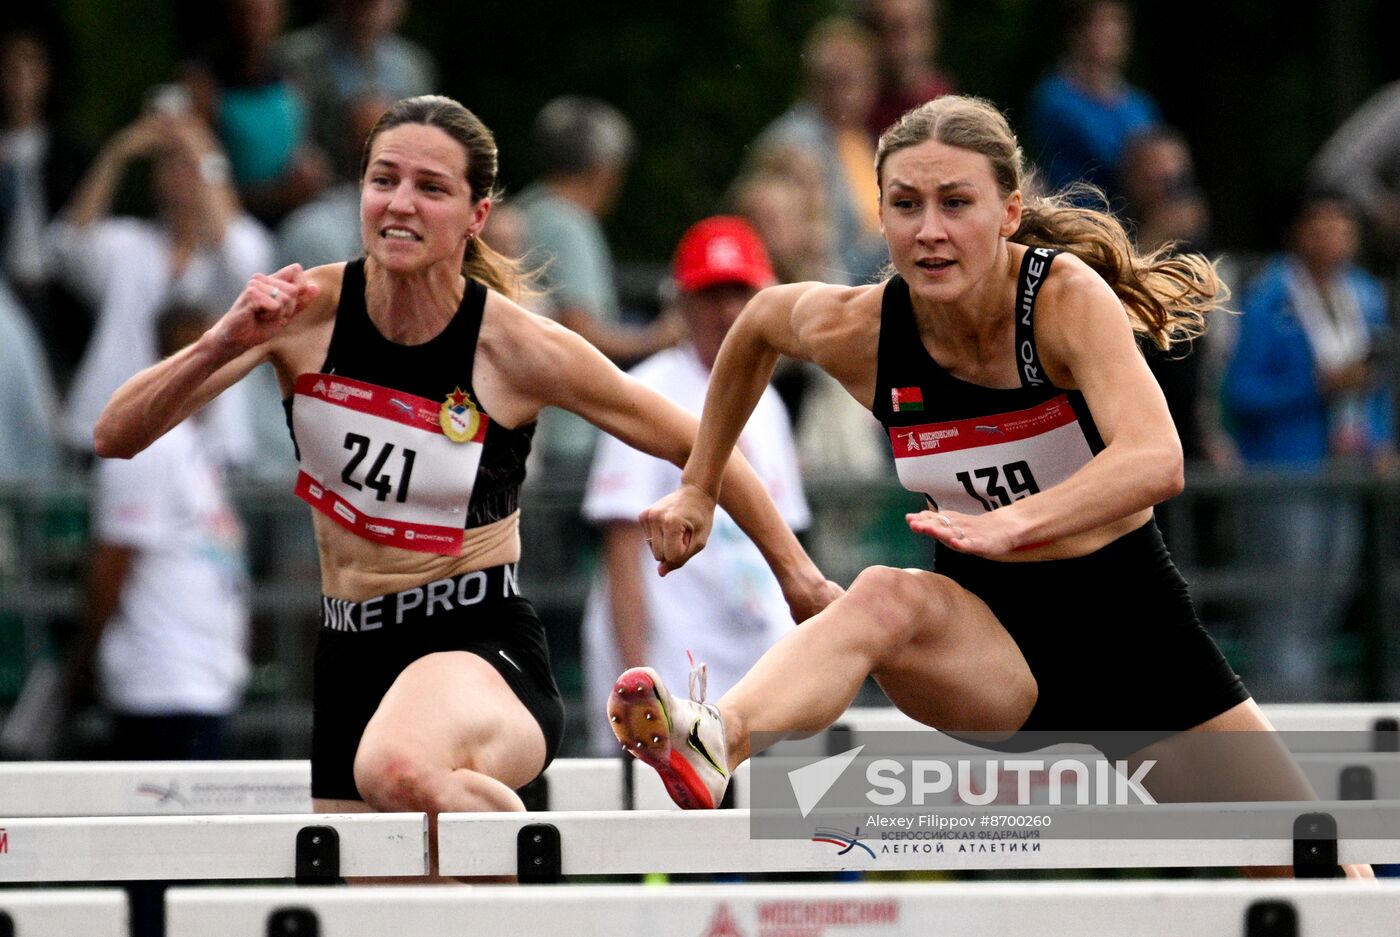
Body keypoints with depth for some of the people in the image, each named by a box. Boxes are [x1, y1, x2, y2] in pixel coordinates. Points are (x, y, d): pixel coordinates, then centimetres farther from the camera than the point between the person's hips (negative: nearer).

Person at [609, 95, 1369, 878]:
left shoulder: (1068, 297, -23)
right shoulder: (858, 331, -12)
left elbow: (1156, 461, -40)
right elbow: (760, 321, 13)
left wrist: (1014, 523, -55)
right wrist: (700, 488, 17)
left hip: (1127, 616, -1)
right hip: (990, 629, 1)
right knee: (885, 600, -36)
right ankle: (712, 744, -62)